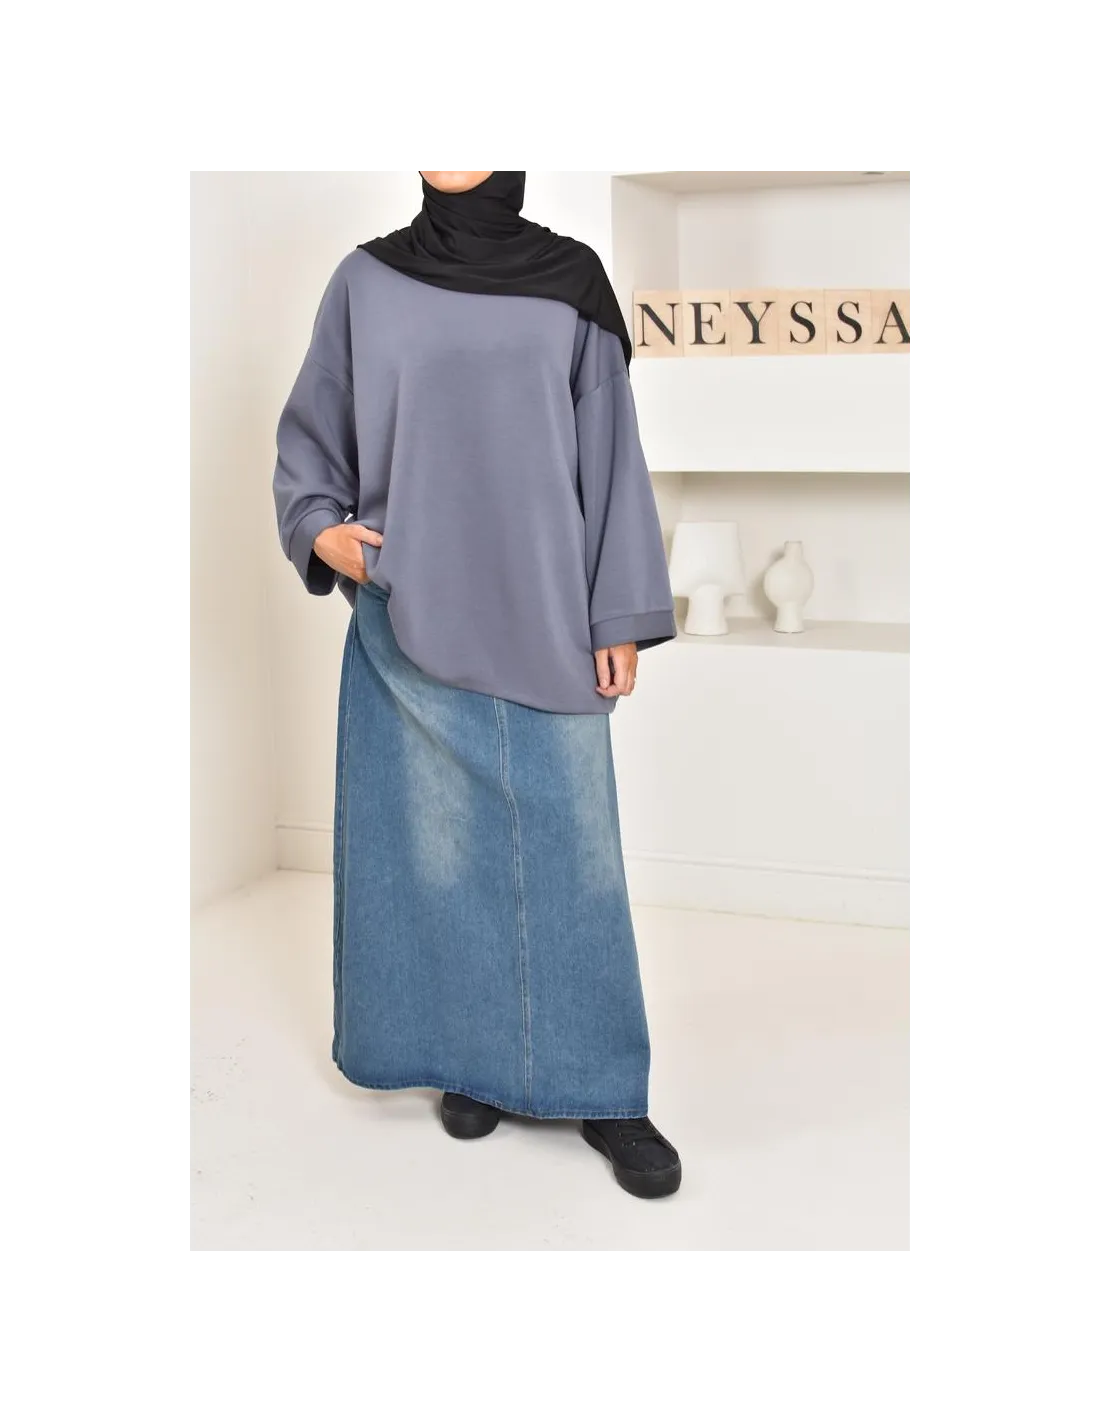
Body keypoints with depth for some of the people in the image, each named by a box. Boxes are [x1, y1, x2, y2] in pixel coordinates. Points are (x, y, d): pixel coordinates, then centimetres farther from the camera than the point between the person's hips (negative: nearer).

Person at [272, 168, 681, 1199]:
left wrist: (622, 615, -2)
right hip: (412, 612, 1)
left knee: (570, 840, 1)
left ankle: (600, 1088, 13)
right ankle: (472, 1057, 23)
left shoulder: (569, 280, 3)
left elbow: (610, 450, 3)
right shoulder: (366, 281, 5)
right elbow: (312, 429, 14)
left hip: (542, 613, 0)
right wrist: (318, 526, -6)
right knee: (441, 839, 7)